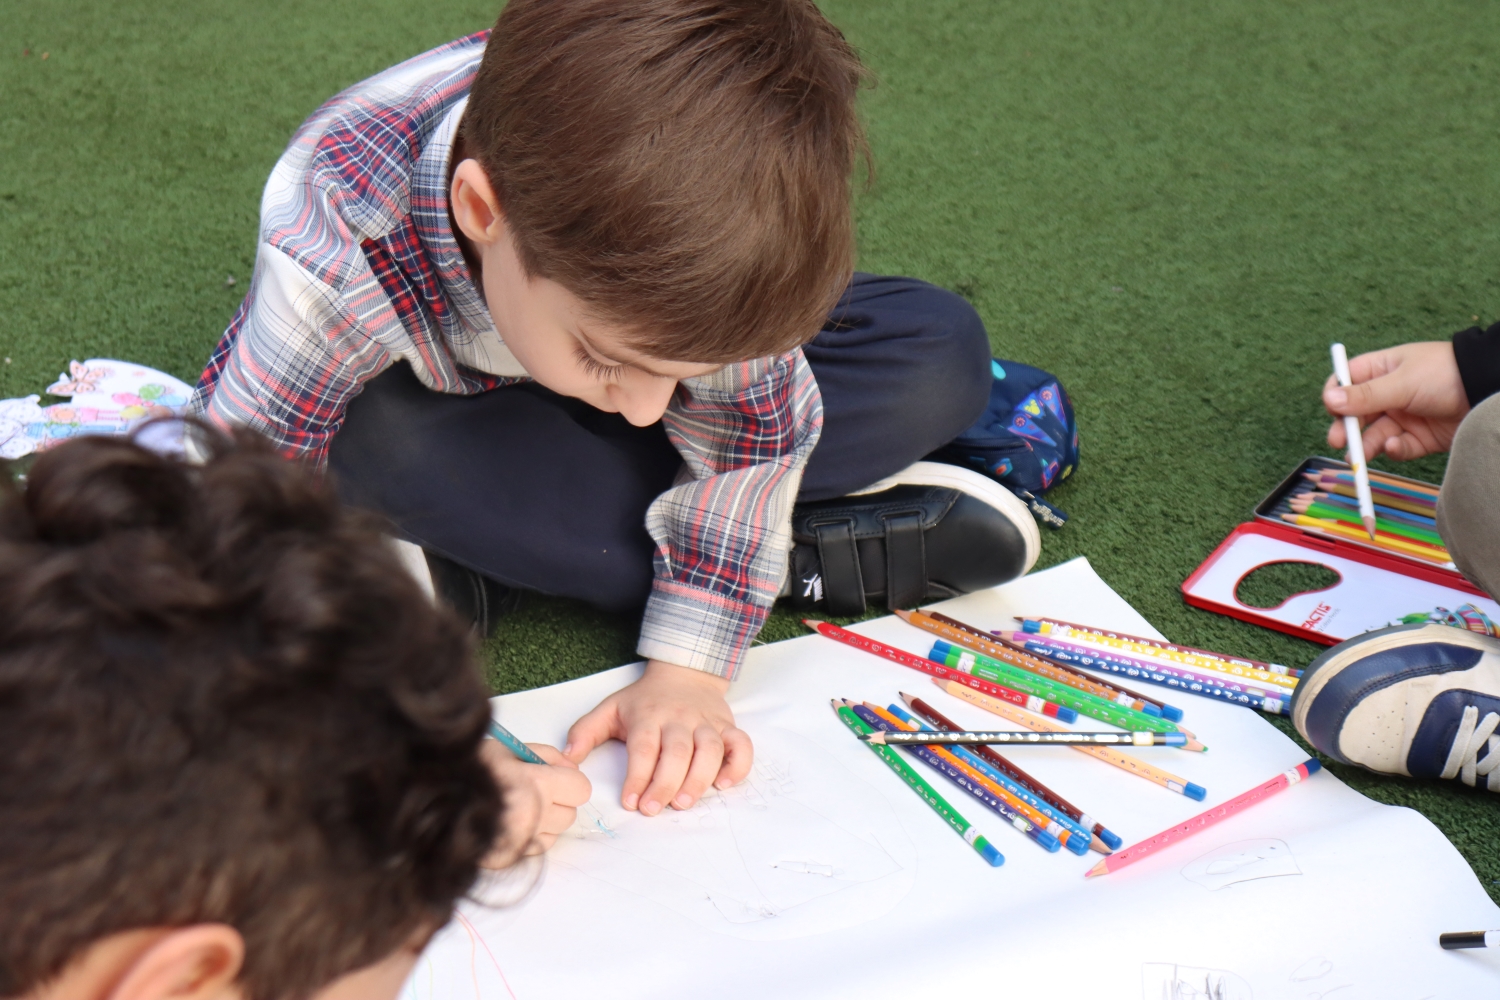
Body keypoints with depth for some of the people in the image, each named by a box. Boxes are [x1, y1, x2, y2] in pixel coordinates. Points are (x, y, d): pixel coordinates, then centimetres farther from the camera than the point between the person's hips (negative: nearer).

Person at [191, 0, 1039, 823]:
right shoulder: (335, 254, -43)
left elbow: (746, 429, -23)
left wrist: (687, 671, -28)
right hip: (443, 407, -2)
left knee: (943, 357, -15)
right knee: (371, 443, -40)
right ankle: (820, 555, -24)